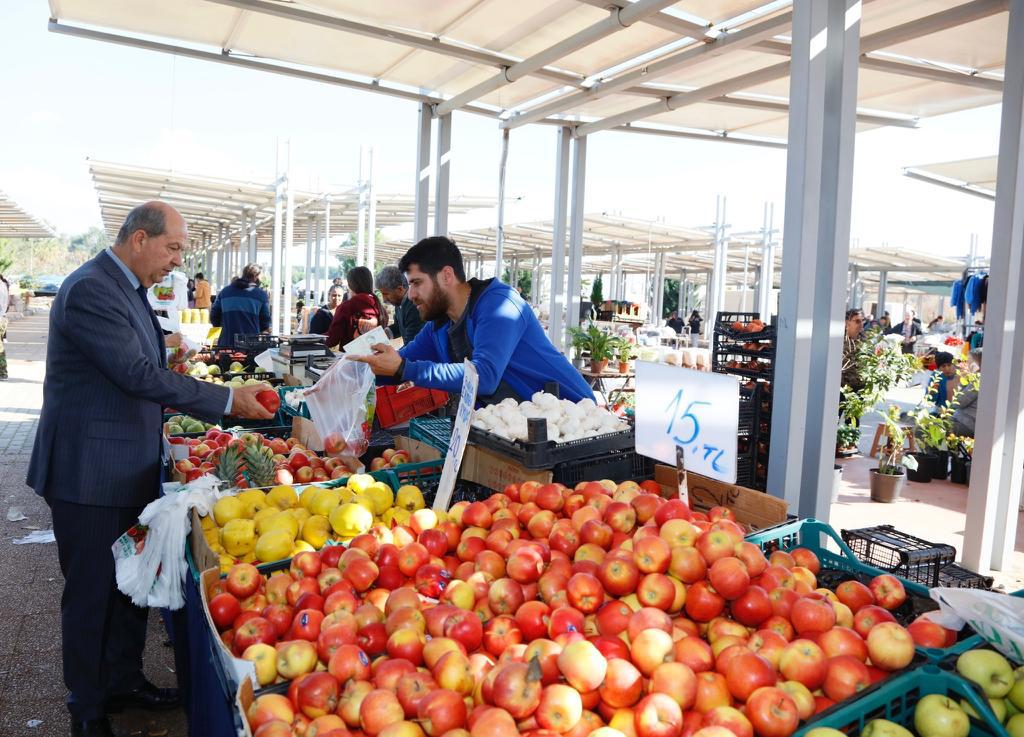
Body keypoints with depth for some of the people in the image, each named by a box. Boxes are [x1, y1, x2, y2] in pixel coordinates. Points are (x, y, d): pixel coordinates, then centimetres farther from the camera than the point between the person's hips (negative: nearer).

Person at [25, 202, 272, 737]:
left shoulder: (127, 288, 12)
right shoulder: (90, 289, -20)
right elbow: (137, 374, -26)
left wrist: (168, 403, 9)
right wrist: (227, 400, -24)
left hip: (130, 467, 9)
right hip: (90, 473, -9)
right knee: (92, 592, 5)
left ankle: (124, 680, 37)